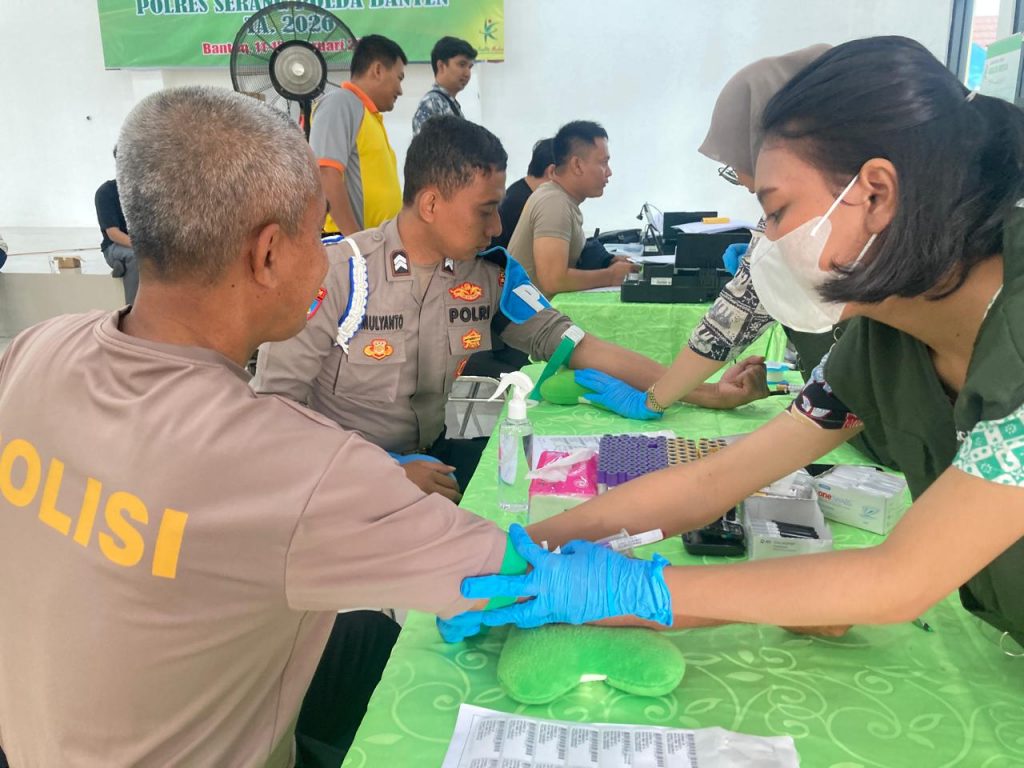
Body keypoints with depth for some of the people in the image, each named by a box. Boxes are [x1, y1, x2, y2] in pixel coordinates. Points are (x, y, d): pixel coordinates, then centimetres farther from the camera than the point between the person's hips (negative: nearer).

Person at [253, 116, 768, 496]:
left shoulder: (492, 272, -2)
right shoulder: (337, 274, -17)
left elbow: (570, 343, -3)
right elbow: (273, 402, -15)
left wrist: (706, 393, -9)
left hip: (430, 458, 5)